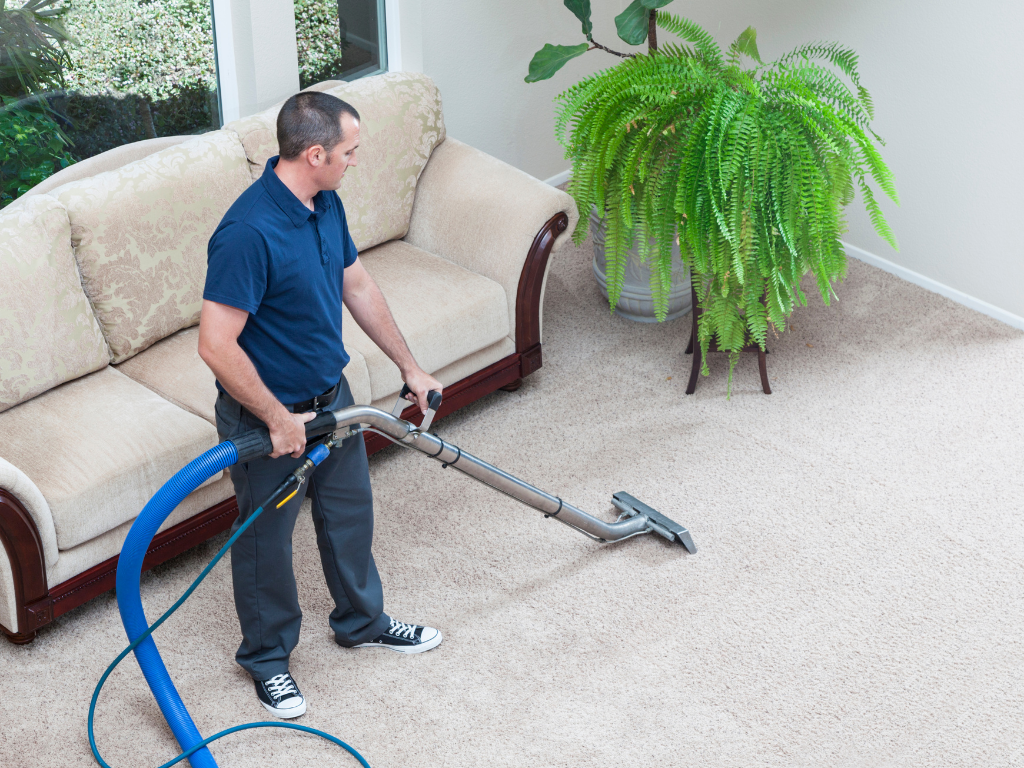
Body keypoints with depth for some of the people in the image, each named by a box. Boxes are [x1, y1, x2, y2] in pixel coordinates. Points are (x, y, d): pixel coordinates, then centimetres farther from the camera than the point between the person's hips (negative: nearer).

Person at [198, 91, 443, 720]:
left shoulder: (326, 205, -4)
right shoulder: (249, 233, -33)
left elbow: (358, 286, 11)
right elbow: (217, 345, -32)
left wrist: (410, 365, 14)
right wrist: (278, 419, -24)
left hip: (332, 395, 8)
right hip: (267, 416, -8)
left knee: (351, 513, 24)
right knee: (268, 538, 13)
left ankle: (363, 622, 47)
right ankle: (267, 656, 35)